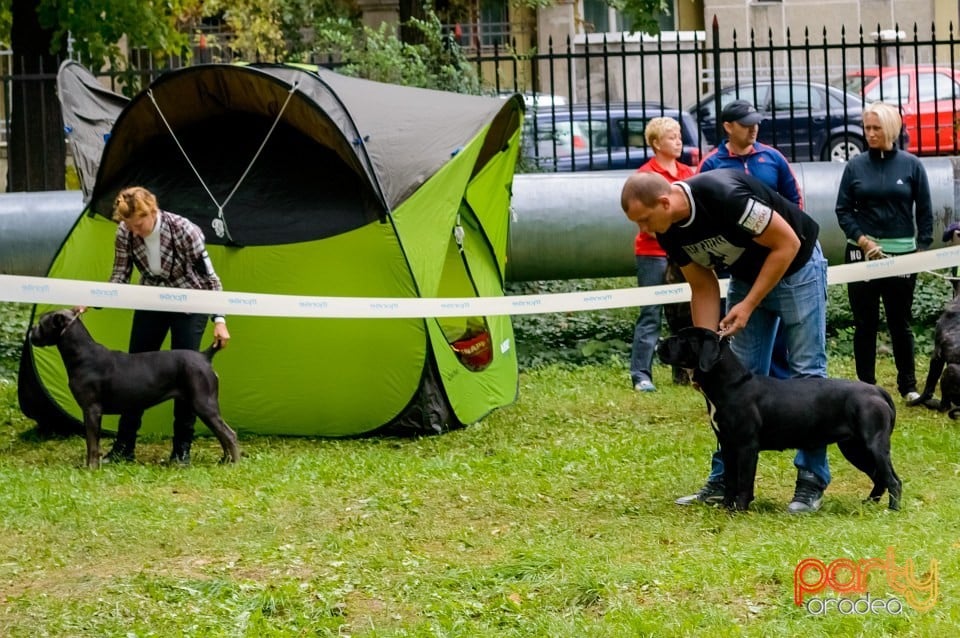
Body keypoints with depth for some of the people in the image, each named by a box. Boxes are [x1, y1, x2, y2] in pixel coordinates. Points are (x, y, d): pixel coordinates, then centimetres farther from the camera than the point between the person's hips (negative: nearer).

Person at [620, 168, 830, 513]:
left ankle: (812, 482, -1)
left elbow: (787, 243, -26)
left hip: (795, 266, -7)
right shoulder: (669, 231, -13)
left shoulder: (724, 195, -36)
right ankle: (728, 480, 8)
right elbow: (703, 288, -2)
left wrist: (749, 306, -24)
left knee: (807, 372, -6)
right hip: (746, 275, 7)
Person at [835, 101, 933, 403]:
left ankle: (908, 385, 13)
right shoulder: (855, 166, 2)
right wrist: (863, 241, -10)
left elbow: (924, 211, 4)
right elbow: (843, 210, 3)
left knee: (901, 322, 5)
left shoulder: (910, 165, 0)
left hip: (901, 253, -1)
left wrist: (922, 248, -2)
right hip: (862, 253, 1)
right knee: (865, 323, 4)